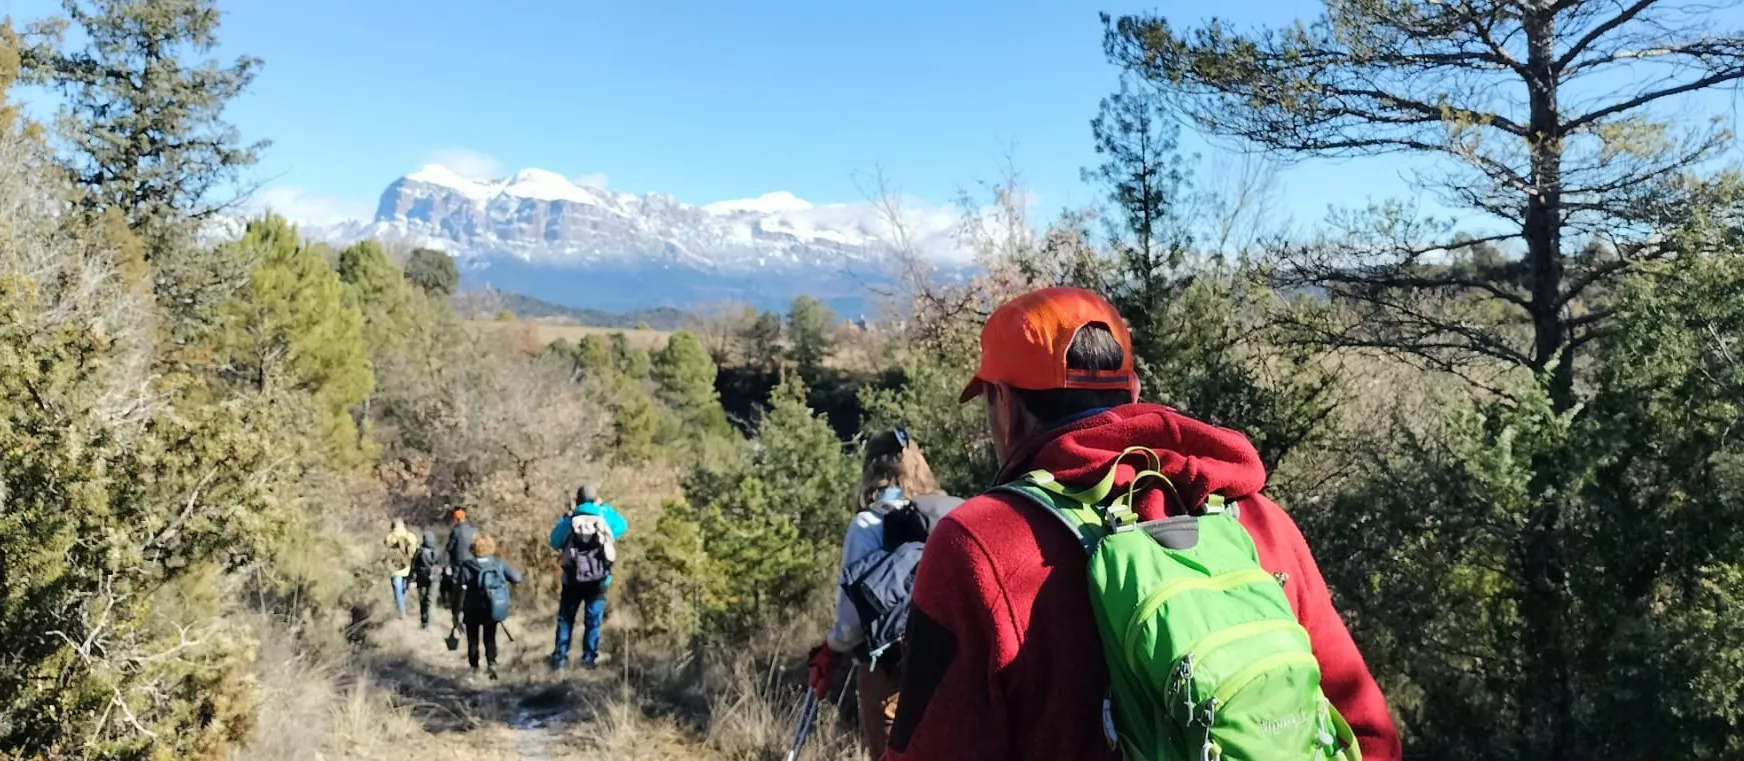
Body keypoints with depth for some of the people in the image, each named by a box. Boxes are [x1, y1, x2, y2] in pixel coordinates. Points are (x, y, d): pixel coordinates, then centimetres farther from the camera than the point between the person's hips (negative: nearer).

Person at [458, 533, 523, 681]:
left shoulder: (467, 566, -14)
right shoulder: (499, 563, -9)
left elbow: (461, 590, -13)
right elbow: (517, 578, -11)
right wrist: (503, 575, 10)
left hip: (473, 610, -2)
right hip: (493, 609, 2)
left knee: (473, 639, 17)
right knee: (490, 638, 16)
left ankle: (474, 667, 19)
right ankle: (491, 663, -5)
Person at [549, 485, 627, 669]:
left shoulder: (569, 519, -1)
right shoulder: (604, 516, 0)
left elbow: (555, 541, 12)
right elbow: (622, 526, 18)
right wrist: (606, 509, 24)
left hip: (572, 578, 0)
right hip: (599, 579, 0)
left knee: (565, 619, 11)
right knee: (593, 619, 8)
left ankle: (560, 657, 11)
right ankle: (589, 657, 7)